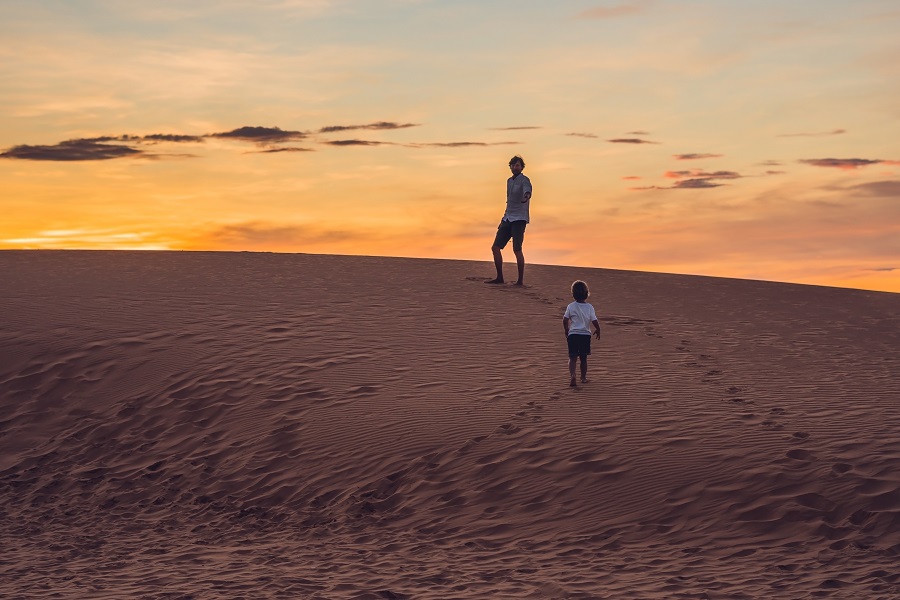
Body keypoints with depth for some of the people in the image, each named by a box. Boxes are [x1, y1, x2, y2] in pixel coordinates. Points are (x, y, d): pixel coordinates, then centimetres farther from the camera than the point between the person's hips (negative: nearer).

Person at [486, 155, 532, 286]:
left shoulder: (524, 180, -5)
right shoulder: (509, 181, 18)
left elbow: (527, 192, -28)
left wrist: (526, 197, -52)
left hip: (519, 219, -8)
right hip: (508, 219, 8)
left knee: (517, 249, -12)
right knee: (495, 247, 3)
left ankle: (521, 280, -5)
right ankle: (499, 277, 11)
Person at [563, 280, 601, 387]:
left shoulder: (570, 306, -5)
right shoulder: (589, 307, -6)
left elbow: (565, 321, -3)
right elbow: (595, 321, -8)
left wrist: (566, 331, 16)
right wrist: (598, 330, 11)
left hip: (573, 334, -1)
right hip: (585, 335, 1)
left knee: (572, 358, 0)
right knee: (583, 358, 15)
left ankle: (572, 375, -23)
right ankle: (583, 377, 24)